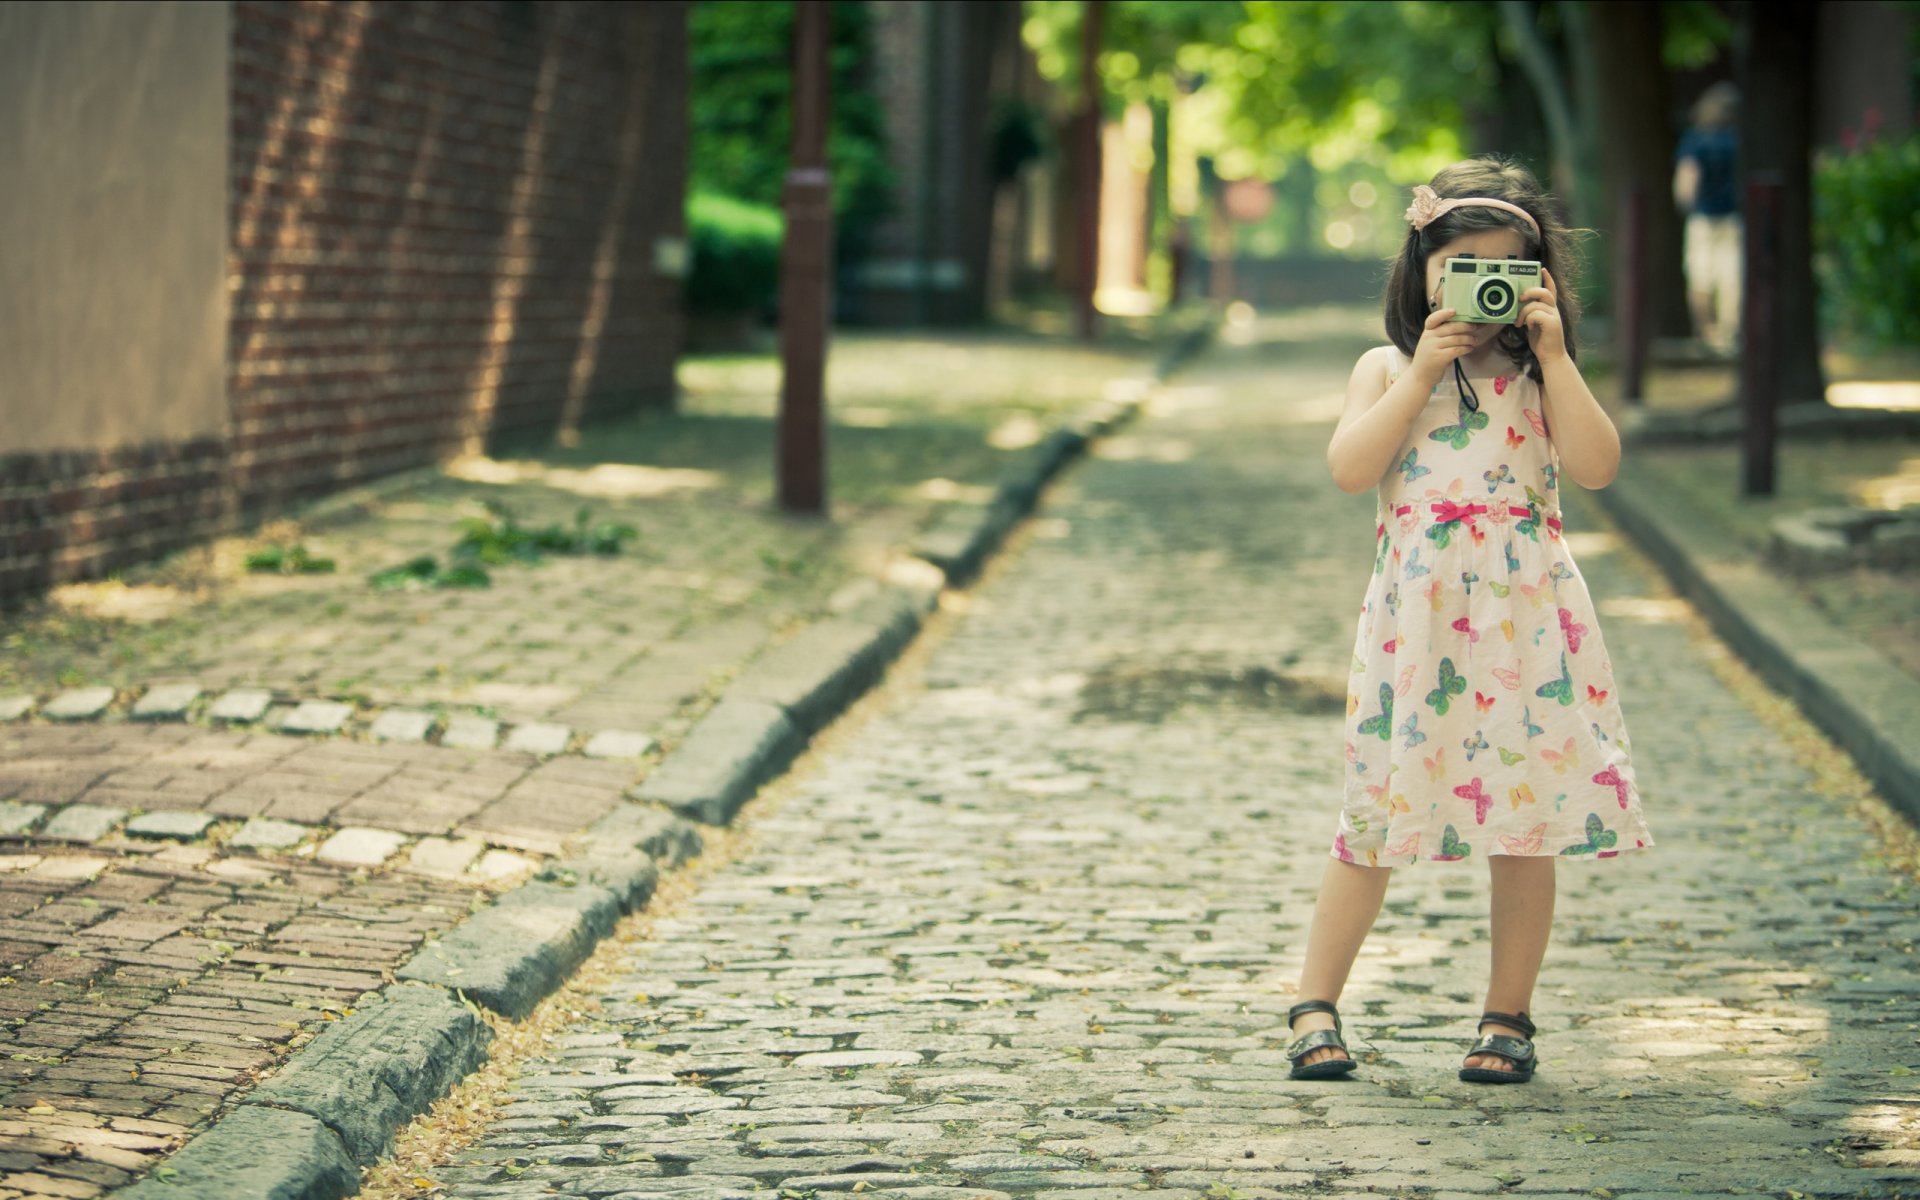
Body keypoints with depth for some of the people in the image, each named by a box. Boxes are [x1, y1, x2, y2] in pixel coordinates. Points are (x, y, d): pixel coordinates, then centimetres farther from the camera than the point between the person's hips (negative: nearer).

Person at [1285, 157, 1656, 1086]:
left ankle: (1507, 1018, 13)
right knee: (1378, 814, 0)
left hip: (1527, 616, 1)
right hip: (1418, 617, -1)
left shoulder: (1542, 374, 10)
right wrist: (1423, 374, -10)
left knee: (1526, 820, 1)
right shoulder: (1387, 369, 8)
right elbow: (1350, 468, -7)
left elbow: (1595, 466, -4)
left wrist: (1554, 356, -8)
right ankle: (1316, 1005, 10)